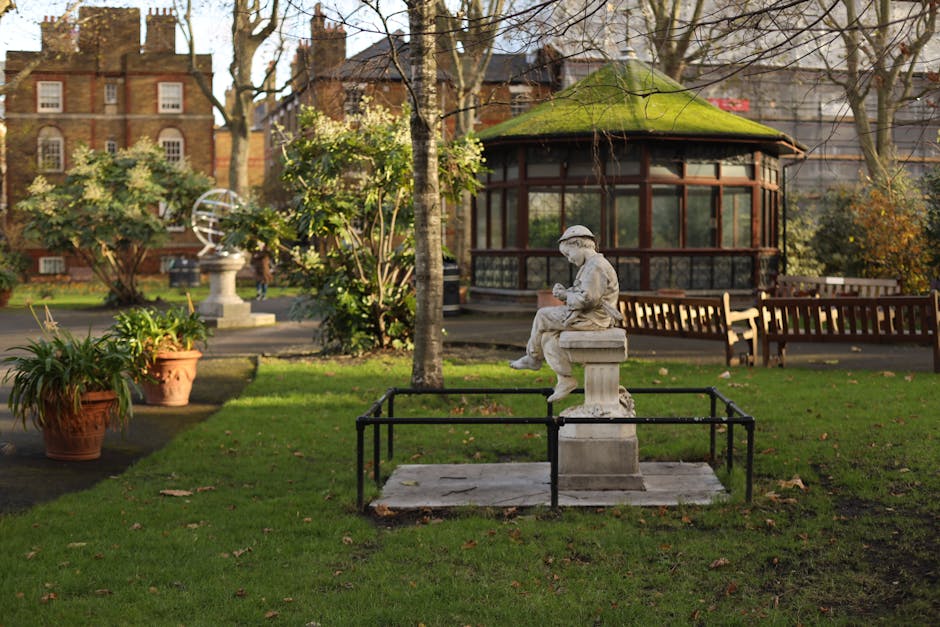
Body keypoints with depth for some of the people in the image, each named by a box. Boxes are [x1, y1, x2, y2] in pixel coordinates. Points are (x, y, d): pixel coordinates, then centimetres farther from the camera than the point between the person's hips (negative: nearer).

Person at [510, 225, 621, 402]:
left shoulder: (596, 266, -17)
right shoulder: (591, 265, 18)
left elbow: (587, 299, -25)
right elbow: (580, 293, 21)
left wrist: (566, 296, -9)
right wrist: (564, 292, 2)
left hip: (591, 319, -10)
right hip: (590, 317, 10)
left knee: (543, 316, 1)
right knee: (548, 337, 6)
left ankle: (533, 359, 17)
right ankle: (565, 380, 4)